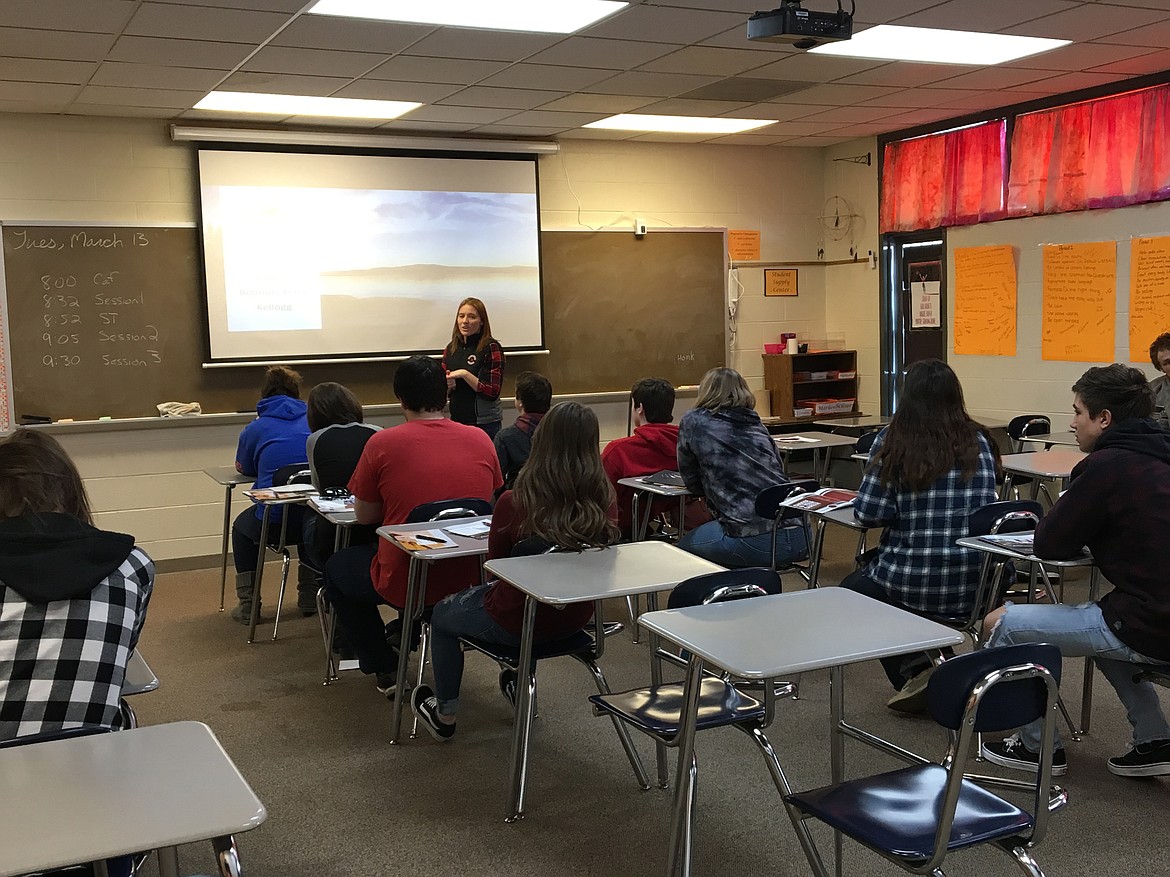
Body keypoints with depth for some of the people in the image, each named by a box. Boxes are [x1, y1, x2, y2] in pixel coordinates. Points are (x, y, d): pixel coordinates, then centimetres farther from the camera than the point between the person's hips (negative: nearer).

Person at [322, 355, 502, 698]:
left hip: (405, 584, -4)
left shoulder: (382, 443, -12)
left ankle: (385, 669, 28)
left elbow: (364, 516, -3)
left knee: (336, 569, 28)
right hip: (471, 578, 5)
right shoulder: (480, 439, -2)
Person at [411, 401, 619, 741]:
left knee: (442, 615, 26)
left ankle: (444, 714, 40)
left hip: (516, 622, -5)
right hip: (575, 617, 5)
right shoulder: (603, 503, -17)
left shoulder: (516, 503, -27)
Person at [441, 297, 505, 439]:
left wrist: (464, 374, -22)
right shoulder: (451, 349, 7)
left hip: (484, 424, -5)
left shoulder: (491, 348, -10)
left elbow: (493, 392, -15)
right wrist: (447, 383, -5)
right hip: (456, 420, 5)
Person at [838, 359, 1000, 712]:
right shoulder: (979, 443, 2)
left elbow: (869, 513, -11)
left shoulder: (893, 442, -10)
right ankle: (932, 666, 21)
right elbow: (984, 505, 13)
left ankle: (915, 668, 10)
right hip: (974, 588, 5)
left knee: (851, 588, 28)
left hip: (912, 587, -5)